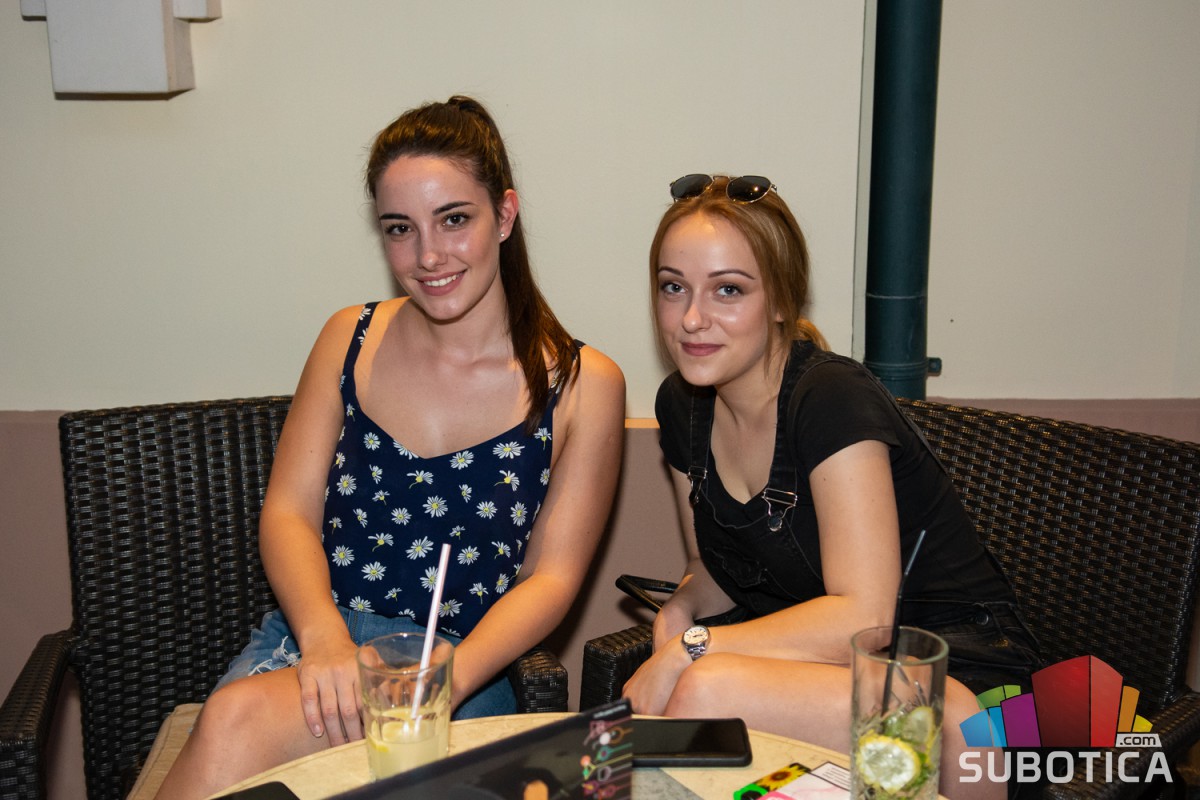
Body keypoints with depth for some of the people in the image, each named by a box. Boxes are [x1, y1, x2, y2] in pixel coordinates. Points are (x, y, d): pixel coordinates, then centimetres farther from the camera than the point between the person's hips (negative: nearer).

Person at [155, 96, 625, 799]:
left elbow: (552, 577, -2)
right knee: (232, 733, -32)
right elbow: (288, 510, 5)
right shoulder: (352, 339, 8)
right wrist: (323, 639, -15)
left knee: (240, 721, -31)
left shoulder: (583, 384, -1)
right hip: (313, 639, 3)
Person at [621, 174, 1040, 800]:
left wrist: (689, 649, -24)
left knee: (710, 690, -33)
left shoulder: (835, 401, -21)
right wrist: (679, 609, -7)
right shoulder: (682, 405, 2)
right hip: (821, 656, 6)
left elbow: (861, 619, -27)